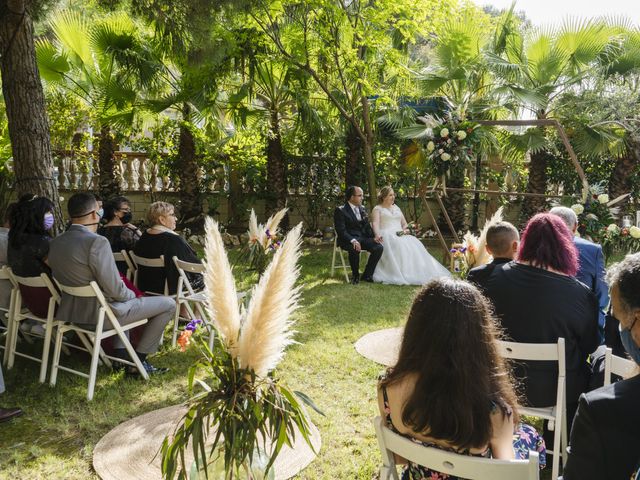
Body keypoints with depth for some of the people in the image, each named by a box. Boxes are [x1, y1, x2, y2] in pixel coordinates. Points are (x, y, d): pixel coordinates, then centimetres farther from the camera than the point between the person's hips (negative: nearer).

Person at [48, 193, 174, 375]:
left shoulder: (55, 243, 1)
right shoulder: (97, 242, -25)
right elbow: (114, 290, -24)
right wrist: (131, 295, -2)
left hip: (72, 311, 9)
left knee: (126, 300, 36)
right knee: (168, 304, 4)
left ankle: (120, 353, 30)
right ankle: (137, 361, 10)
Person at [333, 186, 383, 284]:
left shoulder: (362, 209, 16)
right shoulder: (340, 210, -6)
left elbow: (367, 227, 16)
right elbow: (341, 231, -15)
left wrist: (373, 237, -4)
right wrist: (353, 240, -31)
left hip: (363, 237, 6)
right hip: (348, 239, -6)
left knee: (379, 247, -19)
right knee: (355, 249, -38)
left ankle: (367, 275, -4)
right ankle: (355, 275, -10)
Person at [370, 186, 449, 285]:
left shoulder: (396, 208, 27)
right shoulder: (377, 209, 8)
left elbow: (404, 223, 24)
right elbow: (375, 223, -9)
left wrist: (405, 229, -1)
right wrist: (377, 234, -30)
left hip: (399, 235, 6)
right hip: (386, 236, -5)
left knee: (414, 244, -25)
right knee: (399, 246, -38)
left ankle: (419, 273, -36)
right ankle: (400, 275, -46)